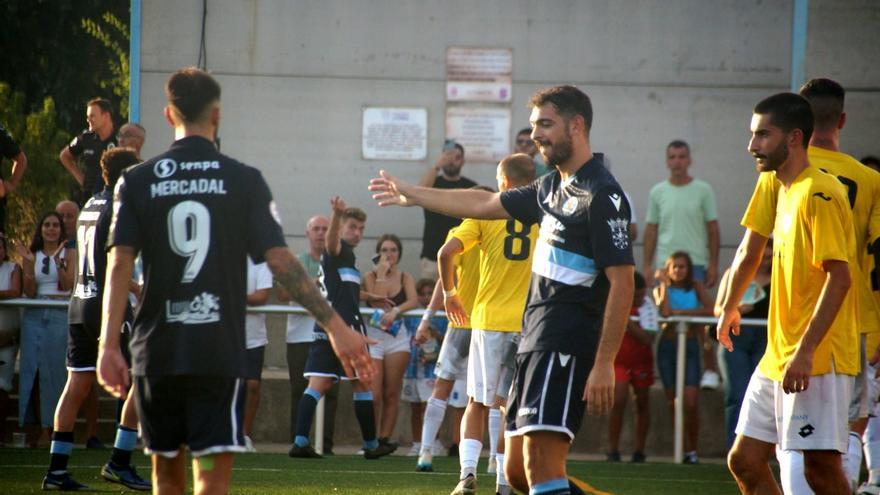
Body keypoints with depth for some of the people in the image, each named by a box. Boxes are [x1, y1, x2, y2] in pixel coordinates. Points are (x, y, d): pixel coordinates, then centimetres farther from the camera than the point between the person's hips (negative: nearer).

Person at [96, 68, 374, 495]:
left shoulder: (137, 182, 3)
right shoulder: (243, 180, -1)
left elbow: (119, 264, -5)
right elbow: (280, 262, -6)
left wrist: (108, 345, -8)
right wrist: (335, 326, -3)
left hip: (156, 348, 2)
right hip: (219, 353, -2)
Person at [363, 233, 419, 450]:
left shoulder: (405, 278, 7)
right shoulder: (371, 276, 2)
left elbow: (413, 301, -12)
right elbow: (376, 300, -14)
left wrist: (395, 311, -30)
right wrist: (381, 274, -12)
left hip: (397, 337, 2)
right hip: (373, 336, -2)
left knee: (392, 394, 1)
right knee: (374, 395, -9)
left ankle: (384, 438, 4)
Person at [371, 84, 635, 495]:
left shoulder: (601, 195, -12)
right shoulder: (552, 188, 17)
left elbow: (622, 282, -17)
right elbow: (485, 204, 31)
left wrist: (604, 364, -22)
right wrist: (412, 195, 37)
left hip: (566, 345, -10)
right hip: (535, 339, 10)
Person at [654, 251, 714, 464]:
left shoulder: (696, 287, 6)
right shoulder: (662, 289, 5)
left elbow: (710, 310, -10)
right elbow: (664, 311, -14)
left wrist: (682, 312, -12)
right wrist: (664, 284, -8)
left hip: (690, 345, -1)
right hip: (668, 345, 1)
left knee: (690, 403, -11)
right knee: (674, 403, 2)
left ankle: (692, 449, 2)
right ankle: (684, 449, 11)